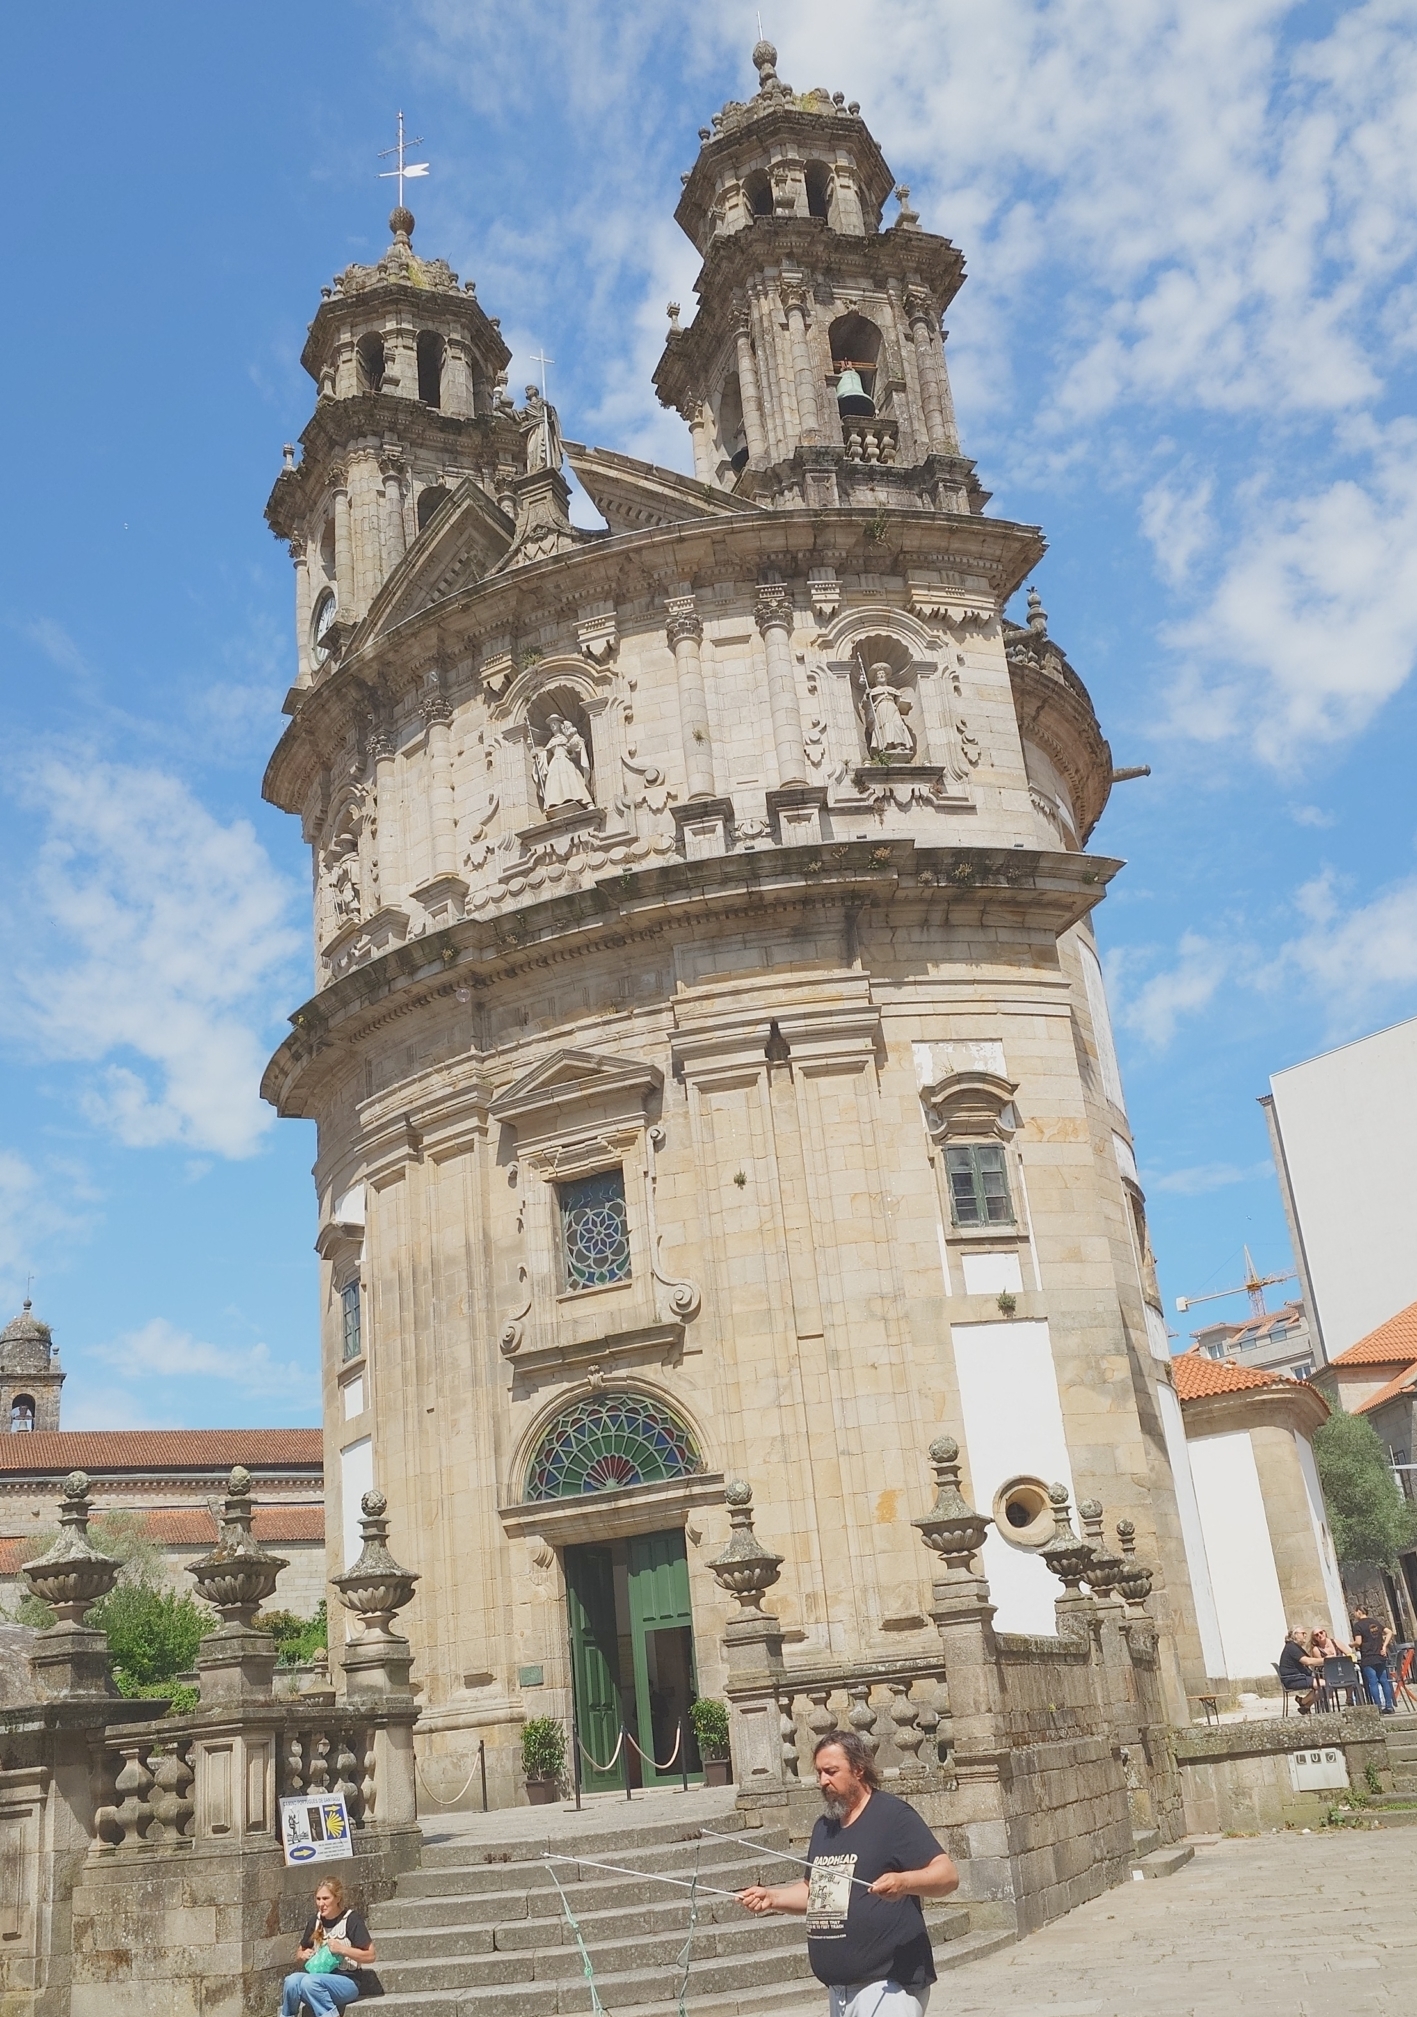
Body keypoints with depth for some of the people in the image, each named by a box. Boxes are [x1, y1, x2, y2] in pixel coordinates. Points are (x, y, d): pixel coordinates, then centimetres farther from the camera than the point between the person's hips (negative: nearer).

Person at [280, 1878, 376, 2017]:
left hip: (347, 1981, -5)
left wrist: (342, 1949, -17)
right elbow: (299, 1953, 25)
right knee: (292, 1981, -28)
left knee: (310, 1982, -34)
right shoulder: (314, 1922, 11)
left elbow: (371, 1956, -8)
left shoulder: (352, 1920, -6)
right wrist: (303, 1955, 1)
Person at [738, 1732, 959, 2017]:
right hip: (840, 1989, 8)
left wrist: (903, 1882, -33)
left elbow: (948, 1875, -15)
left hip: (887, 1985, -8)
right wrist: (771, 1897, 8)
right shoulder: (825, 1826, 16)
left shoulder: (892, 1815, -9)